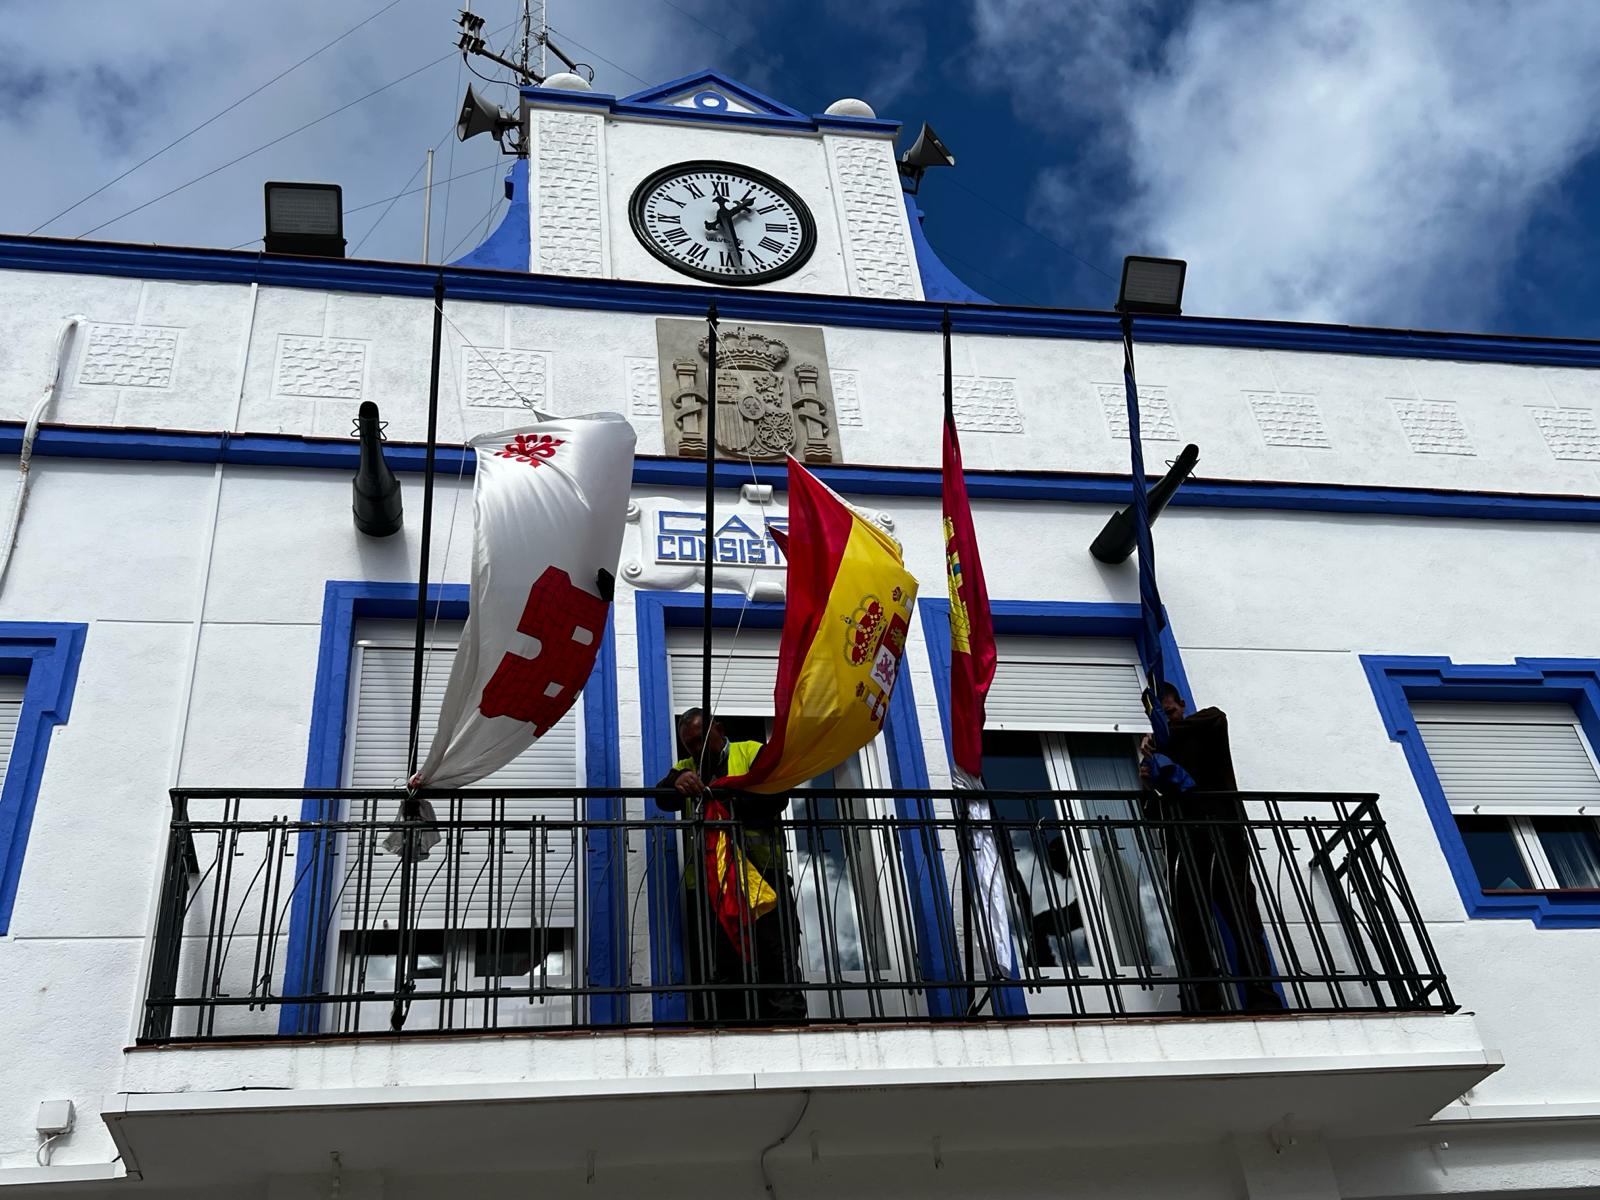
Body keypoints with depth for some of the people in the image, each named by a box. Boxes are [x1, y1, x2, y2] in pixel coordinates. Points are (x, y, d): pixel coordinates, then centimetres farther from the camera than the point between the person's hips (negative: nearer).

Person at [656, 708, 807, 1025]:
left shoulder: (751, 752, 10)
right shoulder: (685, 768, 19)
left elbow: (778, 796, -5)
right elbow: (664, 799, -3)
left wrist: (730, 805, -15)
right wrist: (678, 785, -25)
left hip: (762, 870, -2)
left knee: (777, 956, -6)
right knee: (715, 964, 1)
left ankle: (787, 1019, -5)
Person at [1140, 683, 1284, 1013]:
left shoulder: (1206, 734, 12)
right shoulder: (1158, 754, 20)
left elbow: (1215, 717, -15)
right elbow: (1153, 814, 16)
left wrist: (1164, 734, -21)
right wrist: (1148, 785, -6)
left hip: (1223, 836, -4)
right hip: (1183, 846, 4)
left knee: (1242, 915, -9)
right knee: (1191, 926, -5)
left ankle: (1262, 997, -13)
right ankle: (1204, 1002, -7)